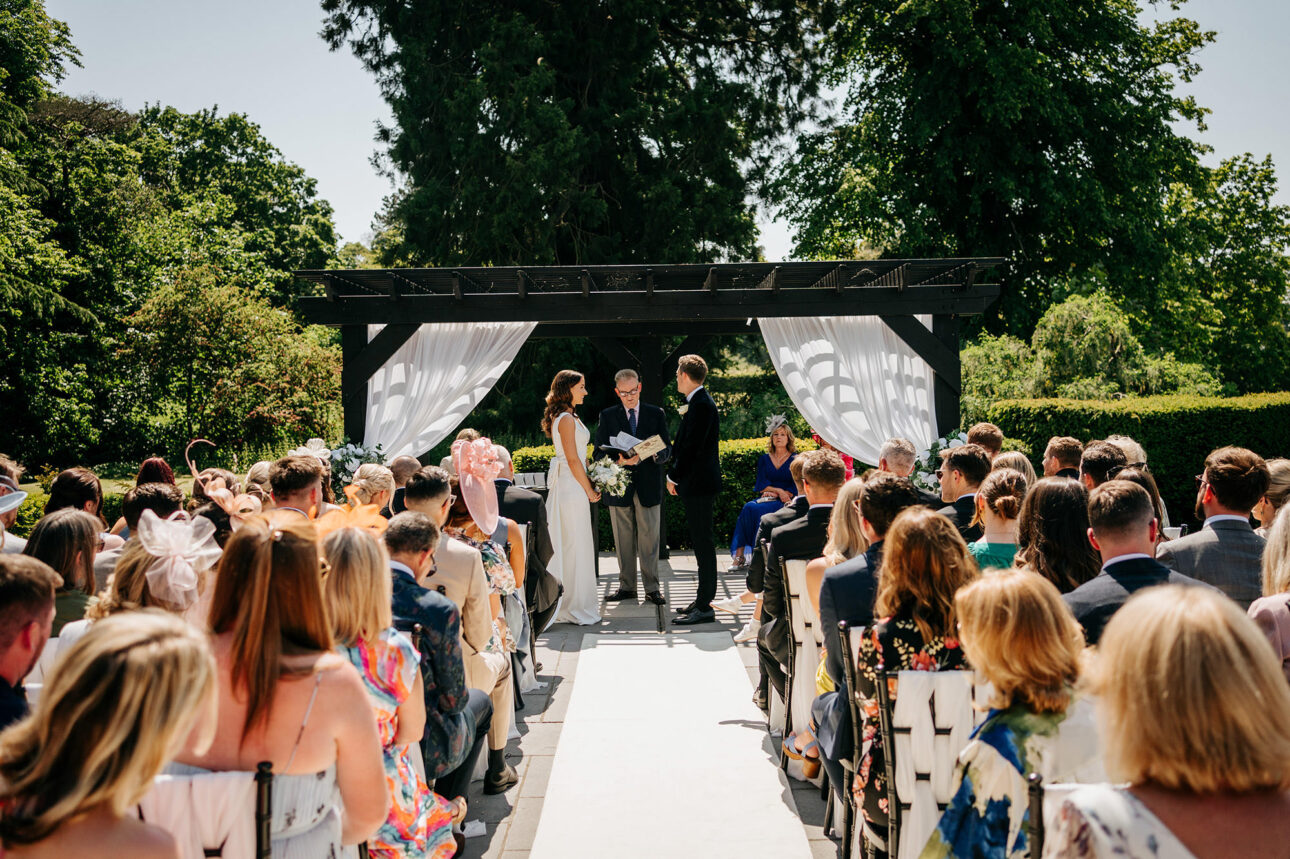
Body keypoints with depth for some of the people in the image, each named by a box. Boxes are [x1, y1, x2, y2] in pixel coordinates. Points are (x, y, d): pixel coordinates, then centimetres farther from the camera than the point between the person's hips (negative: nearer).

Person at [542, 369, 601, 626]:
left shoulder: (565, 417, 16)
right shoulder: (566, 419, -15)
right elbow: (573, 460, -17)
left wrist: (589, 487, 15)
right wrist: (590, 491, -10)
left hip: (567, 486, 10)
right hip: (572, 488, -10)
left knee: (569, 545, 14)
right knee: (575, 544, -4)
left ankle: (570, 602, 22)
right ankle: (575, 607, 3)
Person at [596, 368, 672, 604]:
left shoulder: (656, 414, 9)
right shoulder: (607, 416, 8)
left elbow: (667, 448, 7)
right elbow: (599, 451, 3)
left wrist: (655, 454, -17)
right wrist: (619, 460, -17)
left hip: (648, 487, 0)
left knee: (649, 539, 0)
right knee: (623, 541, 6)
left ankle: (652, 588, 5)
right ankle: (626, 586, 15)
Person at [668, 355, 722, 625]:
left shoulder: (701, 405, -17)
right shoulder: (699, 403, 15)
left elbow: (692, 447, -21)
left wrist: (673, 476, -11)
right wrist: (676, 475, 14)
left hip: (699, 483, -11)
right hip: (696, 483, 11)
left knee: (703, 542, -6)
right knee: (701, 542, 15)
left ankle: (704, 607, -2)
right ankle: (703, 599, 23)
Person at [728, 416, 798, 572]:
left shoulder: (795, 460, 7)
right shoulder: (764, 459, 17)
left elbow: (796, 488, -1)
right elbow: (761, 484, 6)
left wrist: (774, 493, -12)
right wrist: (779, 490, -12)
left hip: (785, 502, -3)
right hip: (766, 499, 4)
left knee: (757, 510, -32)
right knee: (748, 508, -30)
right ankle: (739, 556, -35)